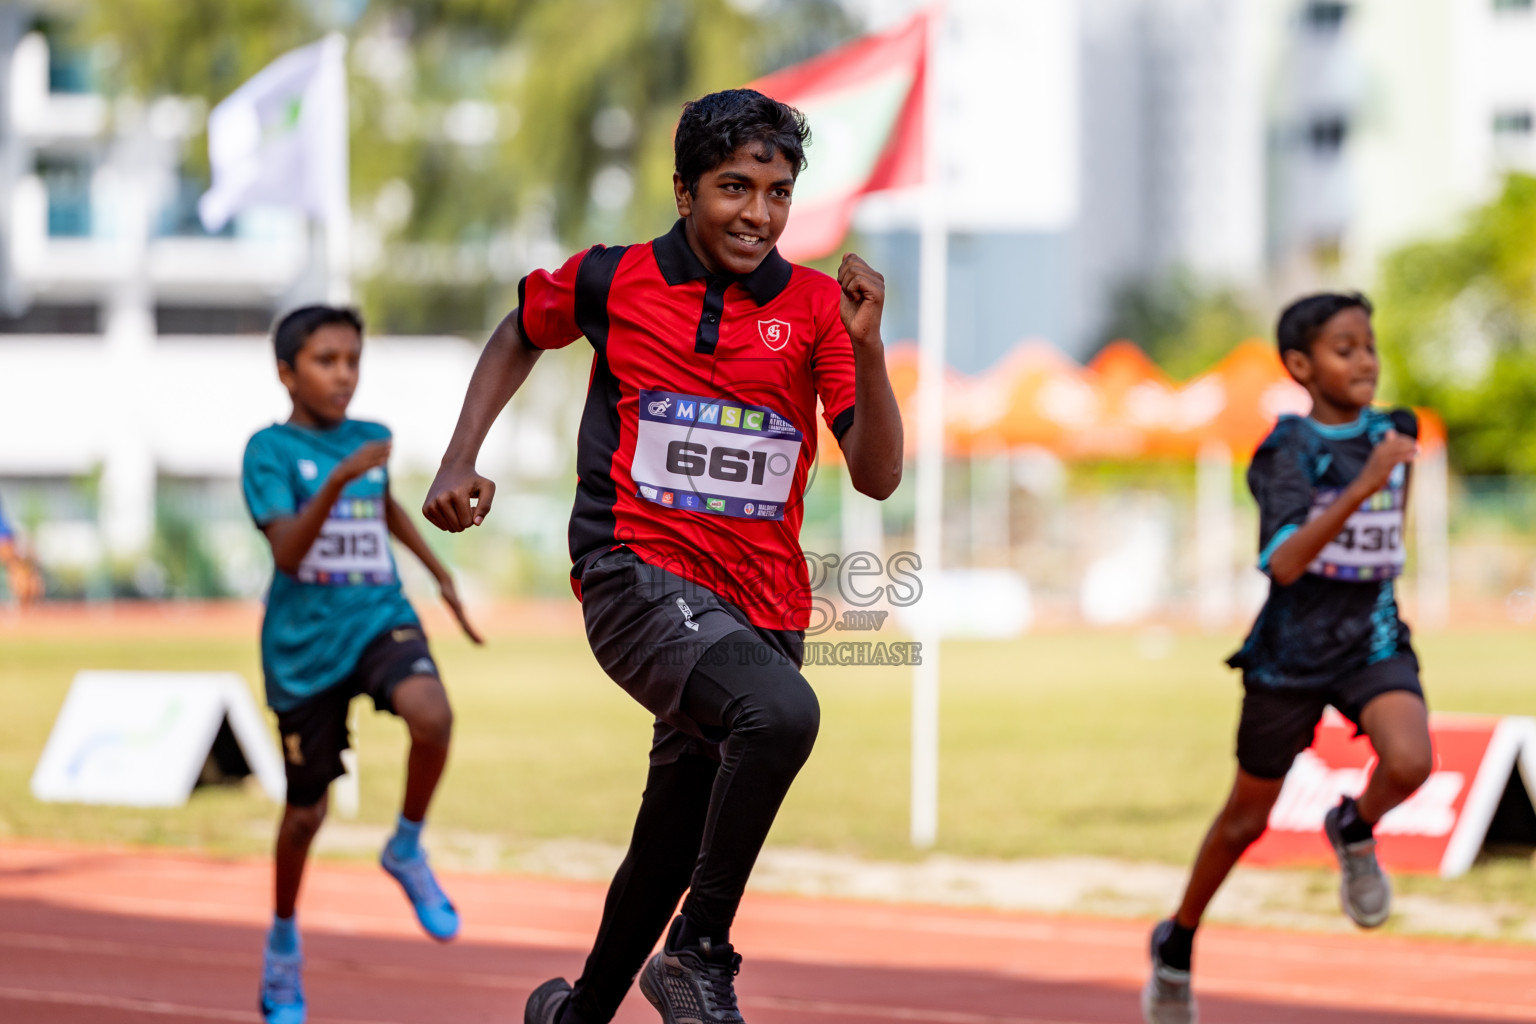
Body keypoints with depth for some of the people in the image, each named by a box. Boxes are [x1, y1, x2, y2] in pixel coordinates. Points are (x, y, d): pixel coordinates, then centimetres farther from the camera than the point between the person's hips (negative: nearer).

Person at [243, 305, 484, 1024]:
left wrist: (442, 576, 34)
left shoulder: (370, 439, 7)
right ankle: (283, 944, 33)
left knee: (431, 715, -31)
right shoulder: (270, 450, -9)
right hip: (304, 642, -3)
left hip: (380, 620, 3)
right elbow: (287, 553, -22)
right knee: (306, 811, 7)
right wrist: (338, 480, -34)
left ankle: (407, 850, -6)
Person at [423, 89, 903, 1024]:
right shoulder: (614, 280, 0)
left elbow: (878, 475, -4)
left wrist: (867, 347, -18)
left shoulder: (815, 307, 2)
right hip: (639, 581, -4)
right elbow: (520, 335, 22)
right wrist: (460, 462, 11)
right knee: (782, 712, -33)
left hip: (763, 610, 4)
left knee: (670, 853, 13)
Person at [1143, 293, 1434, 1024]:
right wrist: (1364, 484, -36)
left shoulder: (1392, 433, 0)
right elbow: (1284, 562, -31)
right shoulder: (1289, 450, -16)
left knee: (1409, 763, -27)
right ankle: (1177, 945, 34)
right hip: (1291, 653, -3)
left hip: (1373, 640, 3)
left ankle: (1354, 832, 8)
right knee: (1248, 817, 11)